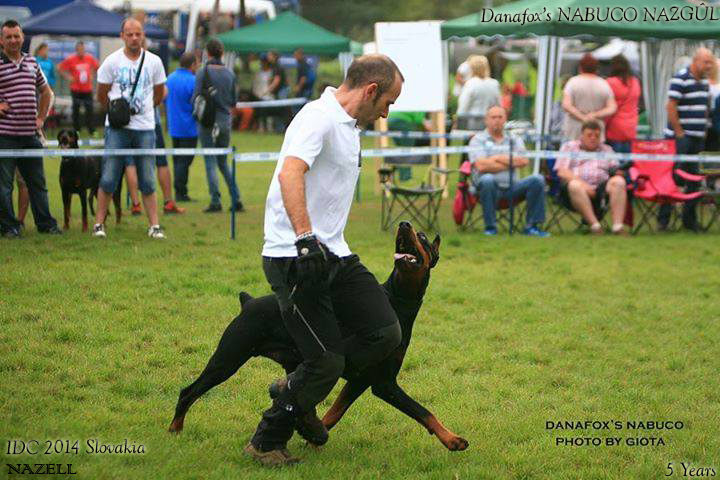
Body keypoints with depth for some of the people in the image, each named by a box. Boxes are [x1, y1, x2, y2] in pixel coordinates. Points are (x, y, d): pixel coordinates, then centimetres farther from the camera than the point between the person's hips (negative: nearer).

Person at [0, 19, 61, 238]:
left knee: (37, 182, 11)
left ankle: (46, 224, 18)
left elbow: (46, 92, 24)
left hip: (30, 134, 5)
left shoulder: (32, 62, 12)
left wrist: (41, 117, 15)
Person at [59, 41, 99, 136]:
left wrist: (92, 76, 4)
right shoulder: (70, 59, -7)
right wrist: (68, 77, -8)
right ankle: (76, 129, 15)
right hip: (76, 89, -2)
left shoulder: (90, 58, 1)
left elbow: (96, 67, 17)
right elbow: (60, 67, -1)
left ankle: (91, 129, 7)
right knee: (76, 108, 4)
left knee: (89, 109, 0)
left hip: (88, 89, 2)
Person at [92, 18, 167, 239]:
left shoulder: (154, 62, 5)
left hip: (145, 127, 2)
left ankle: (154, 226, 6)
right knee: (108, 179, -2)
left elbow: (159, 94, 17)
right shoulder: (112, 61, -1)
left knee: (148, 182, 3)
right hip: (117, 127, -2)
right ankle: (99, 223, 7)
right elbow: (101, 96, 9)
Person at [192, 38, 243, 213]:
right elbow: (234, 101, 9)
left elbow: (196, 98, -11)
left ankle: (215, 201, -2)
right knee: (223, 161, 15)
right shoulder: (230, 73, 4)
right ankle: (236, 199, 7)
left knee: (211, 162, 1)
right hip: (226, 120, 4)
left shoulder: (203, 72, -10)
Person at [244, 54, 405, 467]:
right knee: (327, 362, -10)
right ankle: (266, 443, 10)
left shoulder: (351, 126, 19)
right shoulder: (320, 118, -14)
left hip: (334, 254, 9)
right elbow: (289, 174, -30)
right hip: (295, 258, -9)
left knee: (386, 333, -2)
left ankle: (299, 390, 16)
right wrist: (306, 239, -39)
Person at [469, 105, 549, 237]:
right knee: (487, 180, -37)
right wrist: (510, 163, -3)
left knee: (537, 180, -18)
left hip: (511, 188, 4)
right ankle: (490, 227, -24)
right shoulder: (478, 139, 6)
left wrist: (498, 159, -4)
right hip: (489, 187, -3)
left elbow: (523, 161, 0)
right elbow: (481, 166, -12)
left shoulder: (514, 139, 18)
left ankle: (532, 226, -12)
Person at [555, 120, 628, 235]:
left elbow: (615, 169, 18)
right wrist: (584, 185, -13)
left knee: (619, 182, -27)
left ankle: (617, 225, -37)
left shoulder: (607, 150, 28)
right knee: (575, 185, -37)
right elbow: (562, 172, 2)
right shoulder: (569, 147, 18)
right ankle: (594, 225, -40)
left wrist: (617, 172, -10)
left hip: (600, 189, 3)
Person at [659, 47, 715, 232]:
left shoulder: (704, 81, 13)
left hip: (698, 138, 8)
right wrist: (679, 132, -16)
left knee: (694, 179, 9)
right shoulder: (680, 79, -12)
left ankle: (690, 218, 17)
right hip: (680, 137, -8)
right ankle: (663, 218, -2)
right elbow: (671, 107, -16)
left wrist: (703, 130, 14)